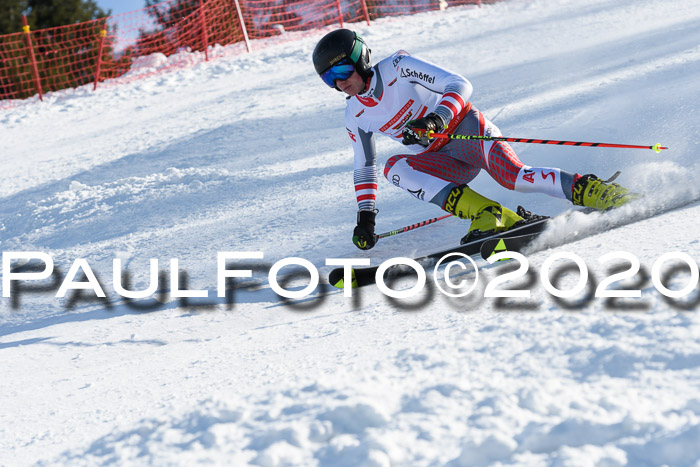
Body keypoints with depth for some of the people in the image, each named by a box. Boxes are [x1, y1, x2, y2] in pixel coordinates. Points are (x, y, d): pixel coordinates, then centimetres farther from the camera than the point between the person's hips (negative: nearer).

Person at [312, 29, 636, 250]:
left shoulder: (398, 69, -11)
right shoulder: (355, 116, 5)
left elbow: (459, 85, -16)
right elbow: (364, 168, 15)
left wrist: (437, 118, -34)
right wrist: (364, 216, 7)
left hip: (468, 129, -5)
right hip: (442, 161, 5)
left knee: (514, 178, -33)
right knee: (394, 167, -26)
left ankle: (592, 190, -26)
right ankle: (486, 215, -34)